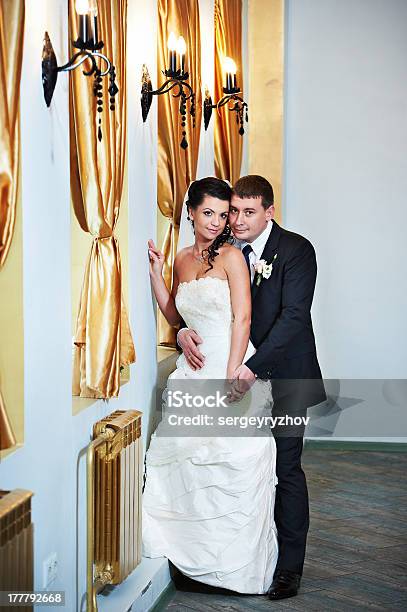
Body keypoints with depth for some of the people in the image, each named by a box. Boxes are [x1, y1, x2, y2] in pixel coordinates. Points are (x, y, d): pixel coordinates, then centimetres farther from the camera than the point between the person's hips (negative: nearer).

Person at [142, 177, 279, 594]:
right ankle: (194, 553, 16)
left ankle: (239, 562, 12)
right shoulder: (182, 259, 12)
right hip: (193, 371, 6)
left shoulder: (231, 256, -6)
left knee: (236, 463, -3)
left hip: (231, 365, -5)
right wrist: (155, 272, 9)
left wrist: (231, 377, -17)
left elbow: (242, 318, -11)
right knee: (181, 457, 0)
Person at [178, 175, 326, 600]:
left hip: (282, 377, -4)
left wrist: (253, 366, -28)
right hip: (240, 374, 5)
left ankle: (289, 568, 12)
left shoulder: (295, 250, -11)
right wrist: (185, 331, -17)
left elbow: (293, 316, -20)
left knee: (285, 469, 1)